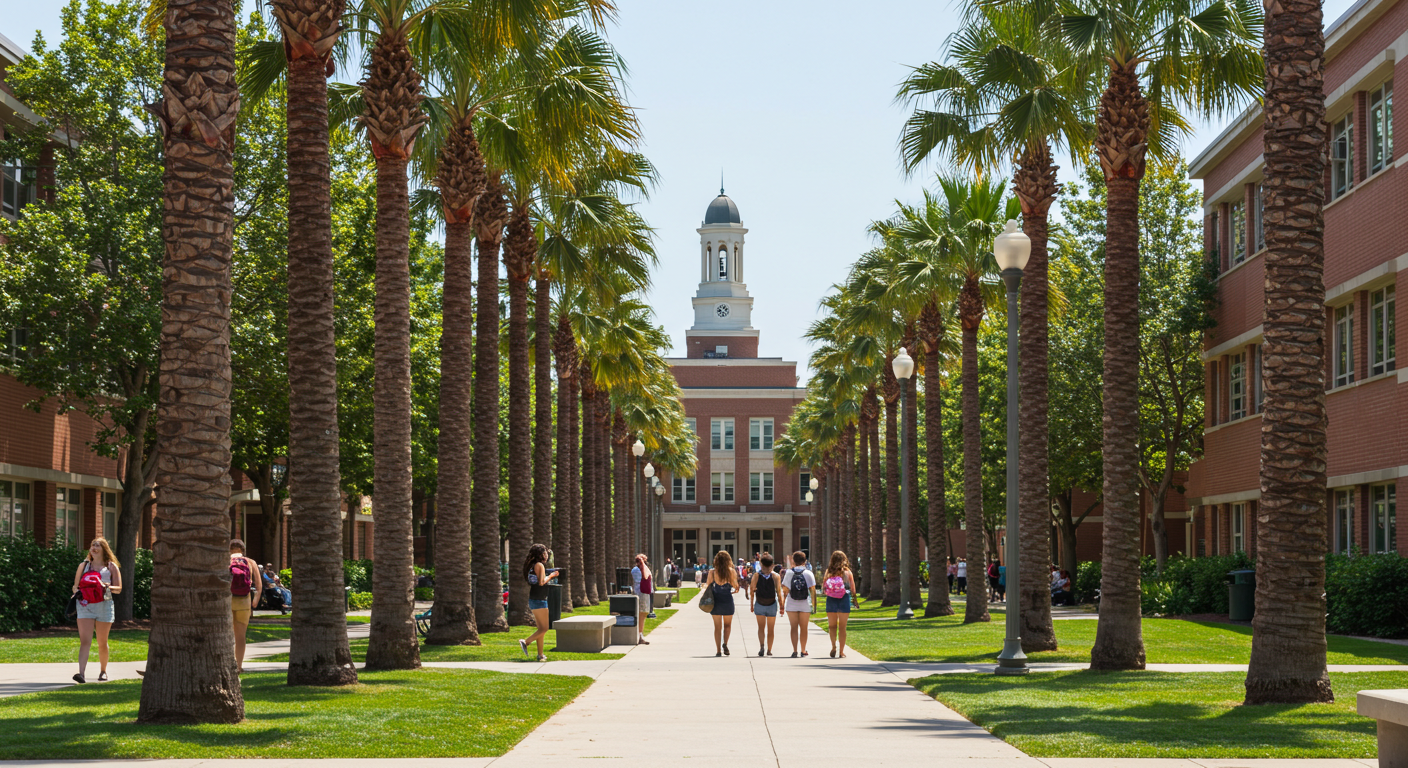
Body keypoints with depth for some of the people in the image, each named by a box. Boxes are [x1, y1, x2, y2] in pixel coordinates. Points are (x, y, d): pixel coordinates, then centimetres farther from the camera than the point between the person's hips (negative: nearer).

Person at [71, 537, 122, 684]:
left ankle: (103, 671, 27)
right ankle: (82, 673, -25)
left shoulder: (111, 567, 8)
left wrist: (106, 586, -15)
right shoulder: (84, 565, 14)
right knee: (84, 641, -14)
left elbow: (118, 588, 3)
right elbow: (75, 585, 18)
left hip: (104, 606, 0)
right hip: (85, 605, 1)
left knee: (102, 643, 9)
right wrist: (77, 591, -5)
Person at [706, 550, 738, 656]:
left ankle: (718, 650, 6)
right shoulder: (731, 571, -9)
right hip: (727, 600, -1)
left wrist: (705, 585, 16)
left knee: (717, 626, 9)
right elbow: (735, 586, -6)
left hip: (715, 601, 1)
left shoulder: (712, 572, -6)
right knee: (727, 625, 17)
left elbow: (708, 585, -2)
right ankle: (725, 643, -7)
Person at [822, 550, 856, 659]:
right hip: (844, 600, -1)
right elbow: (853, 589, 2)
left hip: (831, 600, 1)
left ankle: (833, 645, -8)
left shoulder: (828, 571, -1)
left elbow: (824, 588, -1)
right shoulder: (847, 572, -3)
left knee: (832, 625, 13)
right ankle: (841, 651, 9)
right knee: (842, 626, 8)